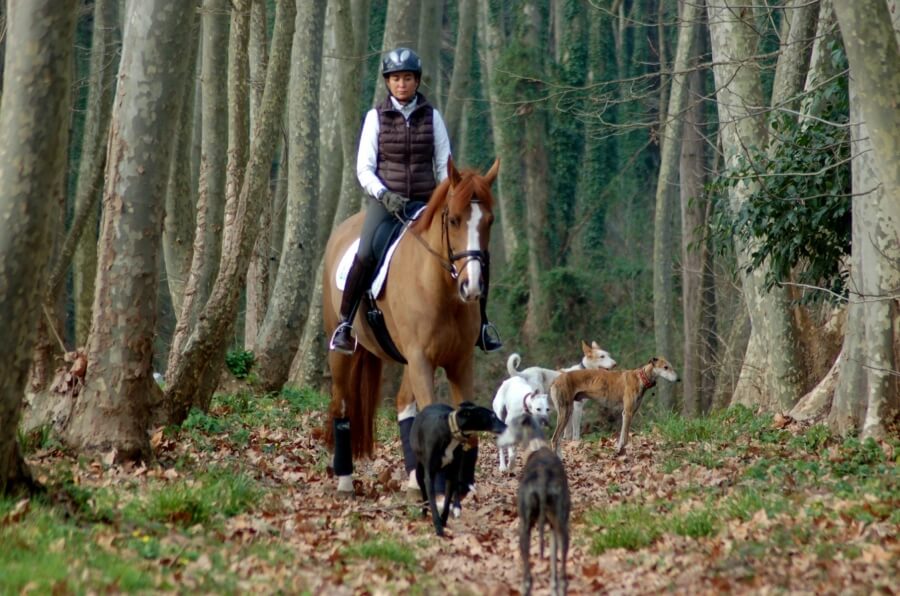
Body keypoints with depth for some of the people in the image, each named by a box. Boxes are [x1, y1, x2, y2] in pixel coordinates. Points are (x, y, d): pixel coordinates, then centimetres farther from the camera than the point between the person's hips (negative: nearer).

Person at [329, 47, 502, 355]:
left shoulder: (431, 116, 6)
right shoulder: (376, 117, 2)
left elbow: (444, 165, 7)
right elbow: (364, 169, 0)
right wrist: (384, 195, -18)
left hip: (425, 200, 2)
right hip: (386, 199, -2)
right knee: (366, 255, -29)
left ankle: (481, 322, 4)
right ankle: (344, 324, -15)